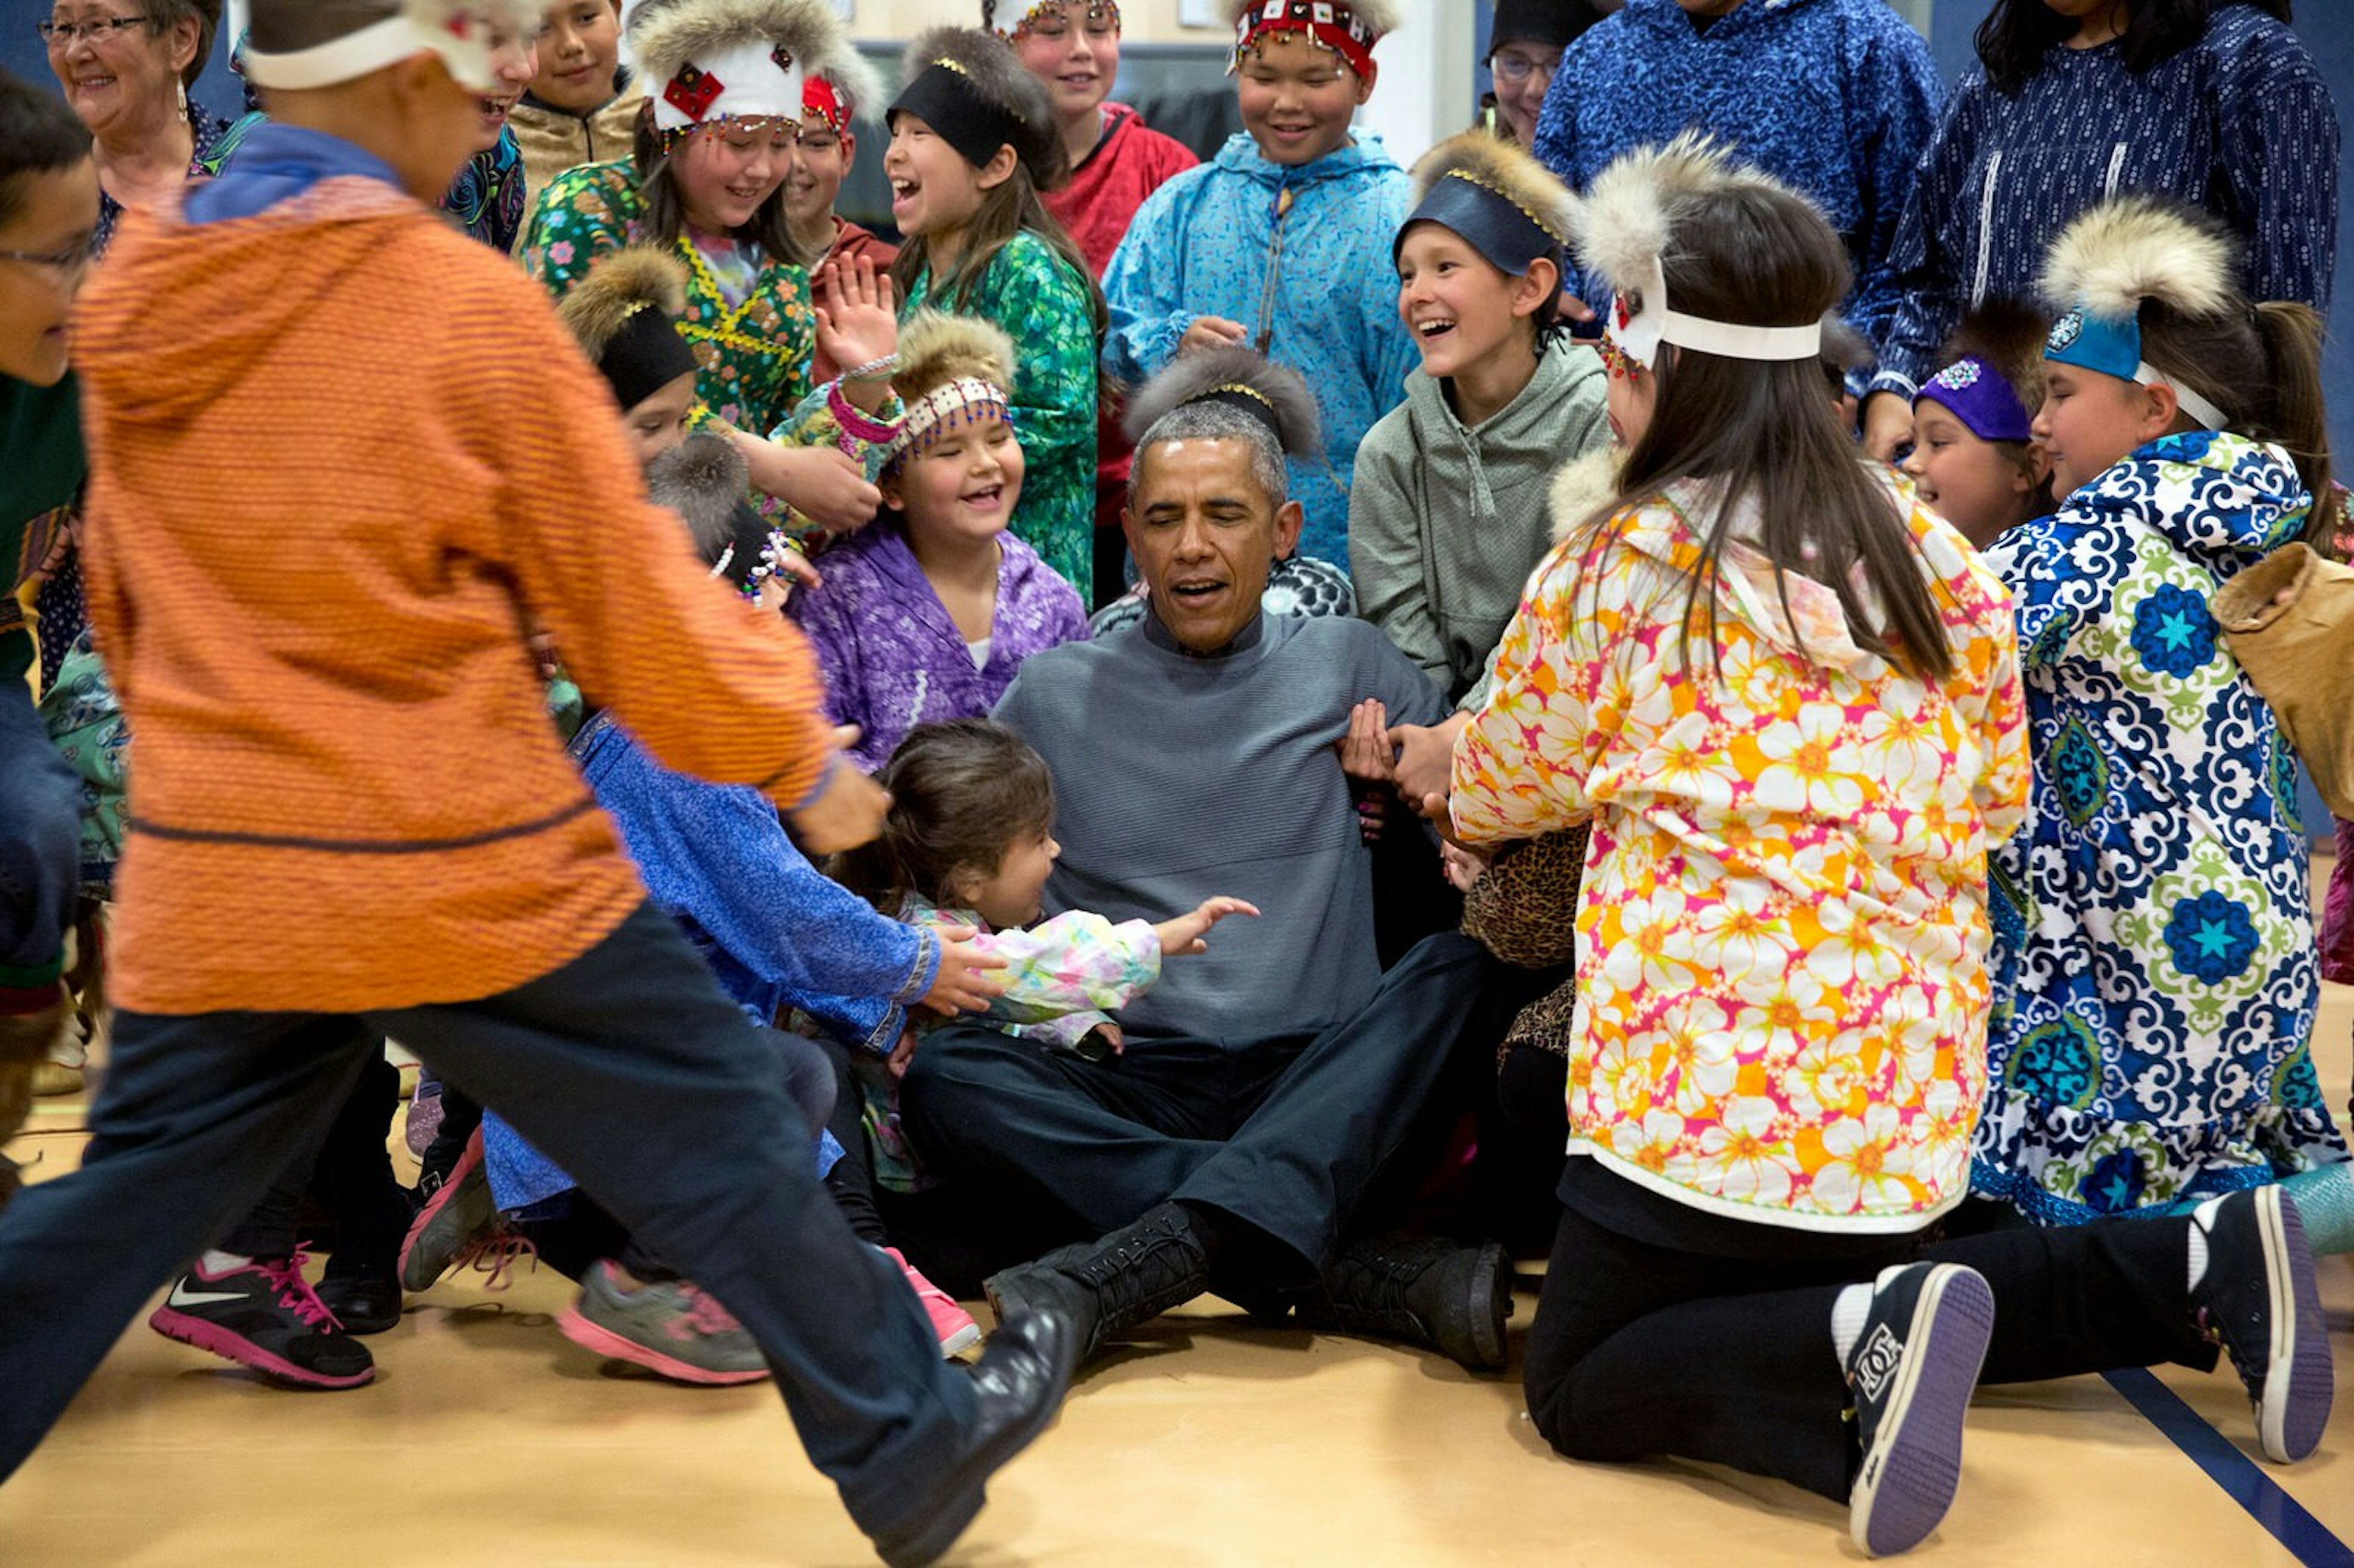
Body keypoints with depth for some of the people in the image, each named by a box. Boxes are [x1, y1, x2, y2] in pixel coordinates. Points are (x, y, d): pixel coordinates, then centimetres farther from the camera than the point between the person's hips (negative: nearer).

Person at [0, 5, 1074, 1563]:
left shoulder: (131, 307, 3)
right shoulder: (471, 306, -13)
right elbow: (629, 601, -7)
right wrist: (801, 753, 7)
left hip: (212, 885, 5)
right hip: (471, 869, -5)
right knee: (726, 1150, 10)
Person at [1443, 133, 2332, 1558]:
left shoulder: (1615, 571, -9)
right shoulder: (1940, 554, 5)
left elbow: (1496, 797, 7)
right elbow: (1998, 805, 14)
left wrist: (1437, 786, 30)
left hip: (1706, 1083, -6)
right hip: (1914, 1076, 6)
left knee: (1585, 1389, 9)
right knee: (1831, 1302, 28)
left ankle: (1865, 1351, -20)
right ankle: (2200, 1269, 8)